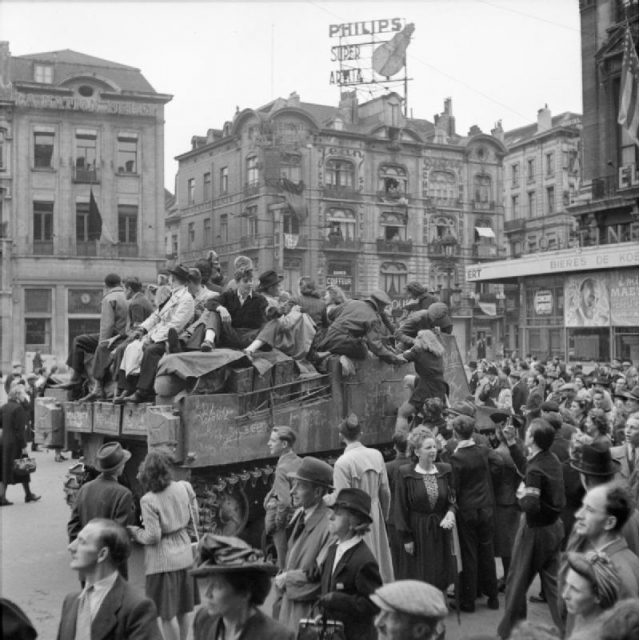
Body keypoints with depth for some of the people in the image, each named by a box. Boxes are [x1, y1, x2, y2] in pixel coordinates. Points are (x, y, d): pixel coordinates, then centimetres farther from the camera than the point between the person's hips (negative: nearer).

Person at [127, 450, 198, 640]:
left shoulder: (148, 500, -19)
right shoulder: (184, 487, -5)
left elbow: (153, 537, -17)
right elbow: (195, 520, 4)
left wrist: (134, 532, -1)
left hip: (163, 559, -6)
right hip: (184, 554, 6)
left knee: (167, 613, 6)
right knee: (184, 607, 19)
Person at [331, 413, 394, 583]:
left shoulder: (343, 463, -17)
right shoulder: (377, 455, -2)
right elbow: (385, 491, 5)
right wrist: (384, 516, 17)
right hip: (375, 515, 5)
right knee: (379, 557, 16)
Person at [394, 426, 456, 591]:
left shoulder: (445, 470, 2)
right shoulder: (405, 473, -8)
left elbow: (452, 498, 9)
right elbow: (400, 507, -5)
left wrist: (450, 512, -12)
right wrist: (406, 537, -7)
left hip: (440, 530, 3)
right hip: (418, 532, -3)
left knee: (441, 579, 7)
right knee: (420, 580, 1)